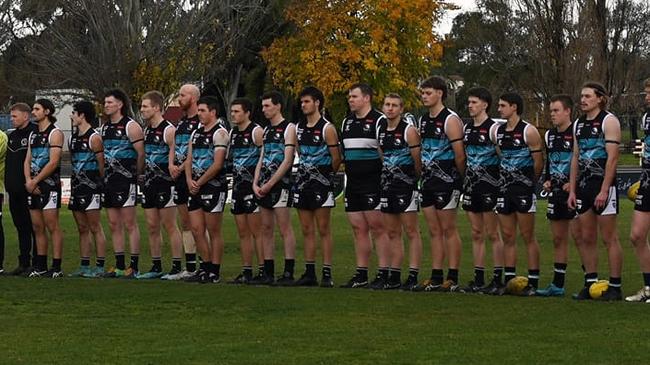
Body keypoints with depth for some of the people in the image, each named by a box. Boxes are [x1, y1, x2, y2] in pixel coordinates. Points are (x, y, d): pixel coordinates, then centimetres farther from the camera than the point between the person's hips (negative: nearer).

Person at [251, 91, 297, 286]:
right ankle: (268, 273, 11)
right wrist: (255, 183, 4)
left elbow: (287, 160, -12)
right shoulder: (266, 130, 18)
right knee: (266, 229, 7)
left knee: (285, 229, -8)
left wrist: (270, 183, -15)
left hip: (280, 184, -8)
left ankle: (288, 273, -9)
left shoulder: (289, 128, -6)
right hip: (264, 187, 8)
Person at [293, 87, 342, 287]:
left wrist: (325, 174, 5)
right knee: (307, 230, 8)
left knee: (323, 229, -4)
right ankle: (309, 273, 12)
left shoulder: (327, 128, -8)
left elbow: (336, 158, -6)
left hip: (321, 183, -6)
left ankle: (327, 274, -3)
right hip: (302, 181, 6)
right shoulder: (298, 128, 11)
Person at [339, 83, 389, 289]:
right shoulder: (347, 122, 16)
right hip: (352, 183, 8)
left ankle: (383, 274, -4)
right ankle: (361, 275, 14)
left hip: (373, 184, -8)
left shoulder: (379, 121, -7)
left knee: (377, 227, -6)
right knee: (359, 229, 9)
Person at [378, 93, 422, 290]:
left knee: (412, 231, -4)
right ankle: (394, 276, 14)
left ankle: (413, 276, -5)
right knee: (392, 233, 9)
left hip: (406, 186, -7)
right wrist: (386, 177, 15)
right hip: (387, 186, 7)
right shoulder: (380, 130, 10)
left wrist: (416, 179, 2)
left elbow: (417, 160, -7)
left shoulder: (409, 130, -9)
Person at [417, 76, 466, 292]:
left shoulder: (450, 120, -11)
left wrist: (458, 178, -4)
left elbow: (460, 155, -12)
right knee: (434, 231, 9)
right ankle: (436, 277, 12)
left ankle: (453, 279, -3)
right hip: (428, 182, 8)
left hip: (446, 181, -8)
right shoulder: (423, 120, 14)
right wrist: (424, 173, 13)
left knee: (448, 229, -5)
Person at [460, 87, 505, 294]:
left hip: (489, 185, -7)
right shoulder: (466, 128, 13)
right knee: (476, 234, 8)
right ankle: (478, 279, 12)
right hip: (471, 184, 7)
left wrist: (501, 181, -10)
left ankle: (497, 280, 0)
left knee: (493, 234, -4)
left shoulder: (493, 129, -9)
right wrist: (467, 176, 13)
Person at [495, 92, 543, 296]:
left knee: (528, 236, -3)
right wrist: (506, 179, 14)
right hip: (505, 188, 7)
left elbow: (538, 162, -6)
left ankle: (533, 282, 0)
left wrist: (529, 182, 4)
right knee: (507, 237, 7)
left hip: (524, 189, -7)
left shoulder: (528, 131, -9)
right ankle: (509, 280, 12)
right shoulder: (499, 132, 11)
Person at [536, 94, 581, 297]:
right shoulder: (550, 135, 15)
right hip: (556, 192, 8)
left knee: (578, 236, -11)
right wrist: (547, 181, 12)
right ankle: (557, 284, 16)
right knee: (558, 239, 11)